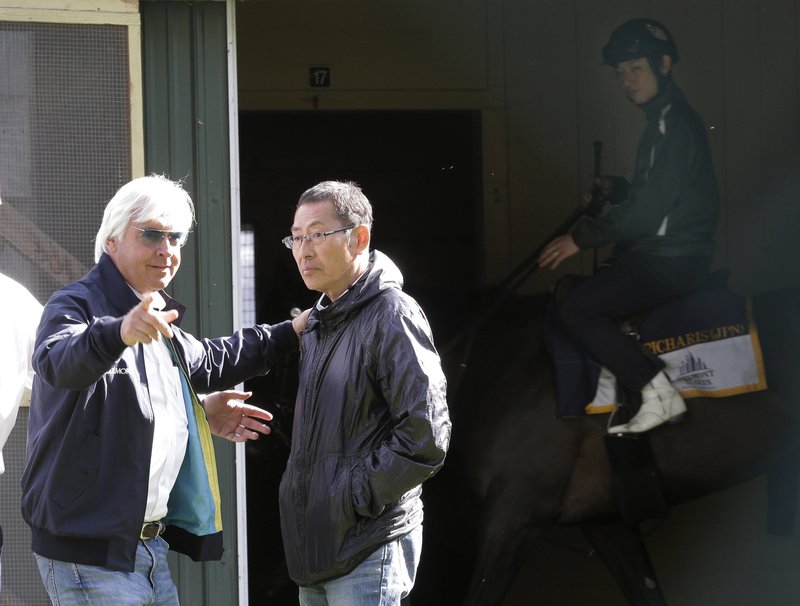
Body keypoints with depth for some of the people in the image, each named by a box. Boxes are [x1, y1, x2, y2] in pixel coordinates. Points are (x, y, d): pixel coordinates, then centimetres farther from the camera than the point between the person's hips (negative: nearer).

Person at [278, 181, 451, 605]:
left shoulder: (392, 316, -12)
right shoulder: (316, 323, 16)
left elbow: (426, 439, -19)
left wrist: (354, 495, -14)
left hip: (368, 552, -9)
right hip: (316, 546, 9)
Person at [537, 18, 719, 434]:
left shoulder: (674, 123, -15)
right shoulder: (663, 120, 18)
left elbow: (651, 208, -22)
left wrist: (583, 237, -17)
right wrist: (615, 189, 16)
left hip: (670, 261, -11)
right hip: (665, 254, 11)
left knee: (576, 310, -16)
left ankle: (657, 393, -17)